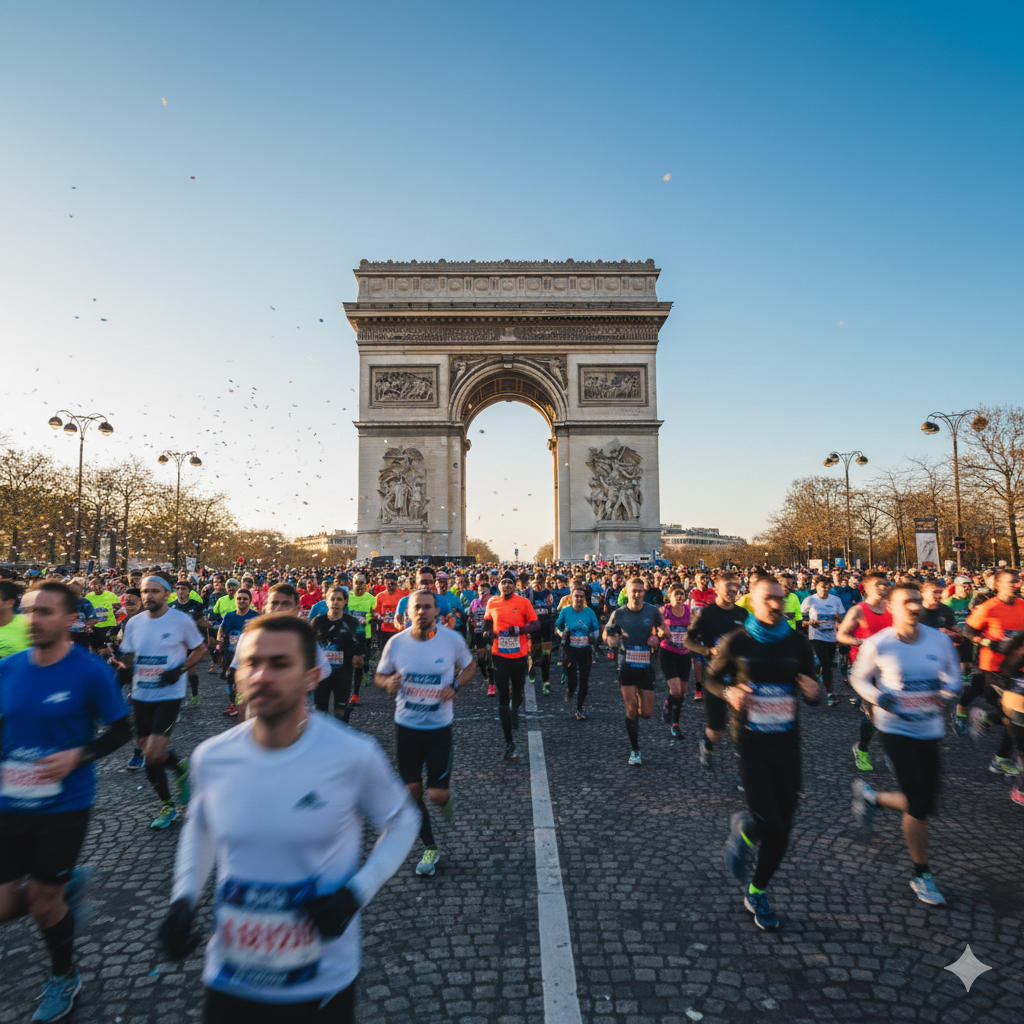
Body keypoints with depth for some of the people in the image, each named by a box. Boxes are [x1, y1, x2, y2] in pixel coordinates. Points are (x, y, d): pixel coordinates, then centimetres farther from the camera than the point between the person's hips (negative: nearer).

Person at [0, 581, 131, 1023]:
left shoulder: (90, 672, -16)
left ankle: (64, 978, 38)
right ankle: (70, 885, 38)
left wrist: (78, 756, -21)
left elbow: (122, 729, -8)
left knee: (42, 900, 9)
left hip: (64, 804, -4)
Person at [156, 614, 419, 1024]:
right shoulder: (210, 757, -10)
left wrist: (357, 891, -17)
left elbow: (402, 822, -4)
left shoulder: (352, 755, -21)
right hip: (229, 979, 2)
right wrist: (183, 898, -1)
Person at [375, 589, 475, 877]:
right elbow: (380, 675, 6)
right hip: (405, 726, 2)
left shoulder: (452, 639, -11)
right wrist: (388, 682, -18)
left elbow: (469, 666, 6)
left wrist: (455, 685, -14)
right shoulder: (396, 643, -8)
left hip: (439, 727, -2)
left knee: (437, 794, -5)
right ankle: (430, 849, 30)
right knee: (412, 790, 8)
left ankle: (446, 798, 35)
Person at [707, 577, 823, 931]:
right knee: (768, 822, -14)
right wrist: (729, 693, -17)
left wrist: (815, 692, -15)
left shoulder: (797, 642, 0)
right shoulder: (736, 642, -8)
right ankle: (742, 828, 24)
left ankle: (756, 891, 34)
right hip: (751, 743, -3)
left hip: (786, 742, 3)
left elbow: (812, 687, 9)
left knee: (781, 830, 9)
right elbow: (712, 678, 5)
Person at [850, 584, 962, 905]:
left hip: (930, 731, 4)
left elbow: (953, 673, 11)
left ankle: (871, 797, 38)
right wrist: (877, 697, -17)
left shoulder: (939, 640, -4)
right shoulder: (877, 645, -11)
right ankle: (921, 875, 16)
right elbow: (858, 678, 2)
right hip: (895, 729, -4)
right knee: (918, 805, -6)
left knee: (924, 803, 10)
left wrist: (949, 688, -11)